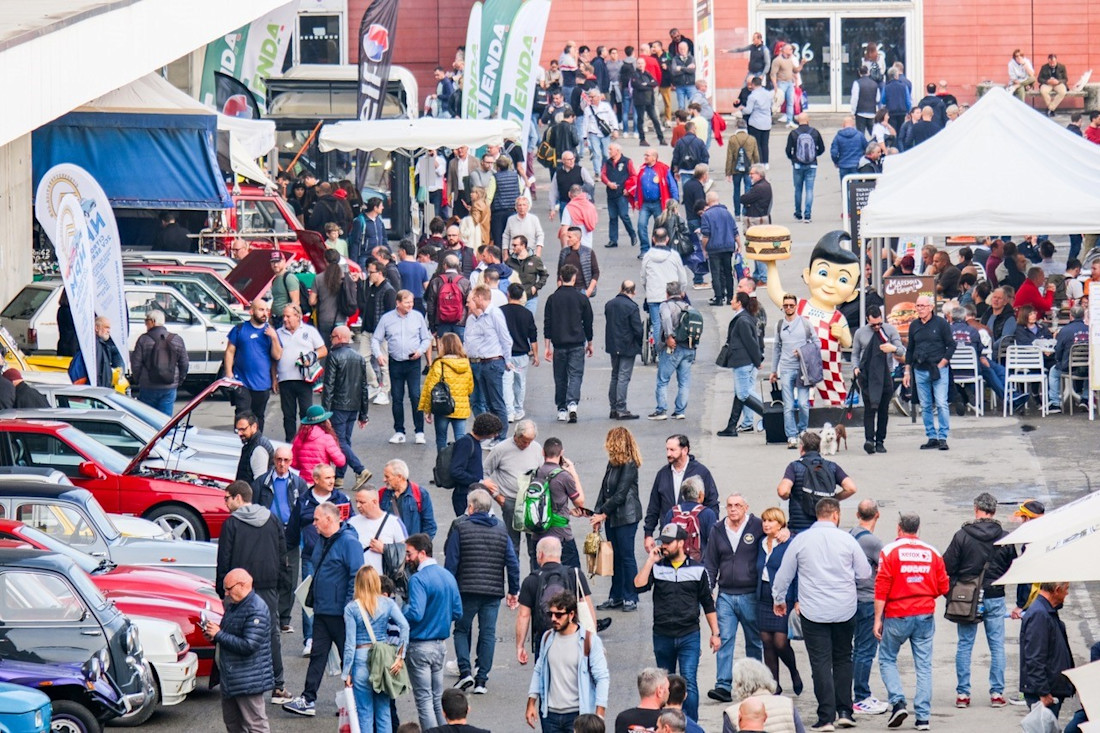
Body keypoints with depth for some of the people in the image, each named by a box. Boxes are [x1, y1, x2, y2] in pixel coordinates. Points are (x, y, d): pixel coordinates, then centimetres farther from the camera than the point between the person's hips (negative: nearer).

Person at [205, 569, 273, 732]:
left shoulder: (256, 611, -19)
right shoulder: (233, 606, 13)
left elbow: (249, 645, -26)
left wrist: (219, 635, -19)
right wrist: (213, 635, 4)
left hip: (248, 681, -11)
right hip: (229, 679, 11)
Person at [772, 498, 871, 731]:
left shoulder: (800, 540, -2)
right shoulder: (847, 540, -3)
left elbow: (784, 574, 5)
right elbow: (864, 573, 3)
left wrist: (779, 599, 22)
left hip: (813, 612, -1)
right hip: (844, 610, 1)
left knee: (820, 662, 1)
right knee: (843, 659, 15)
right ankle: (844, 711, 10)